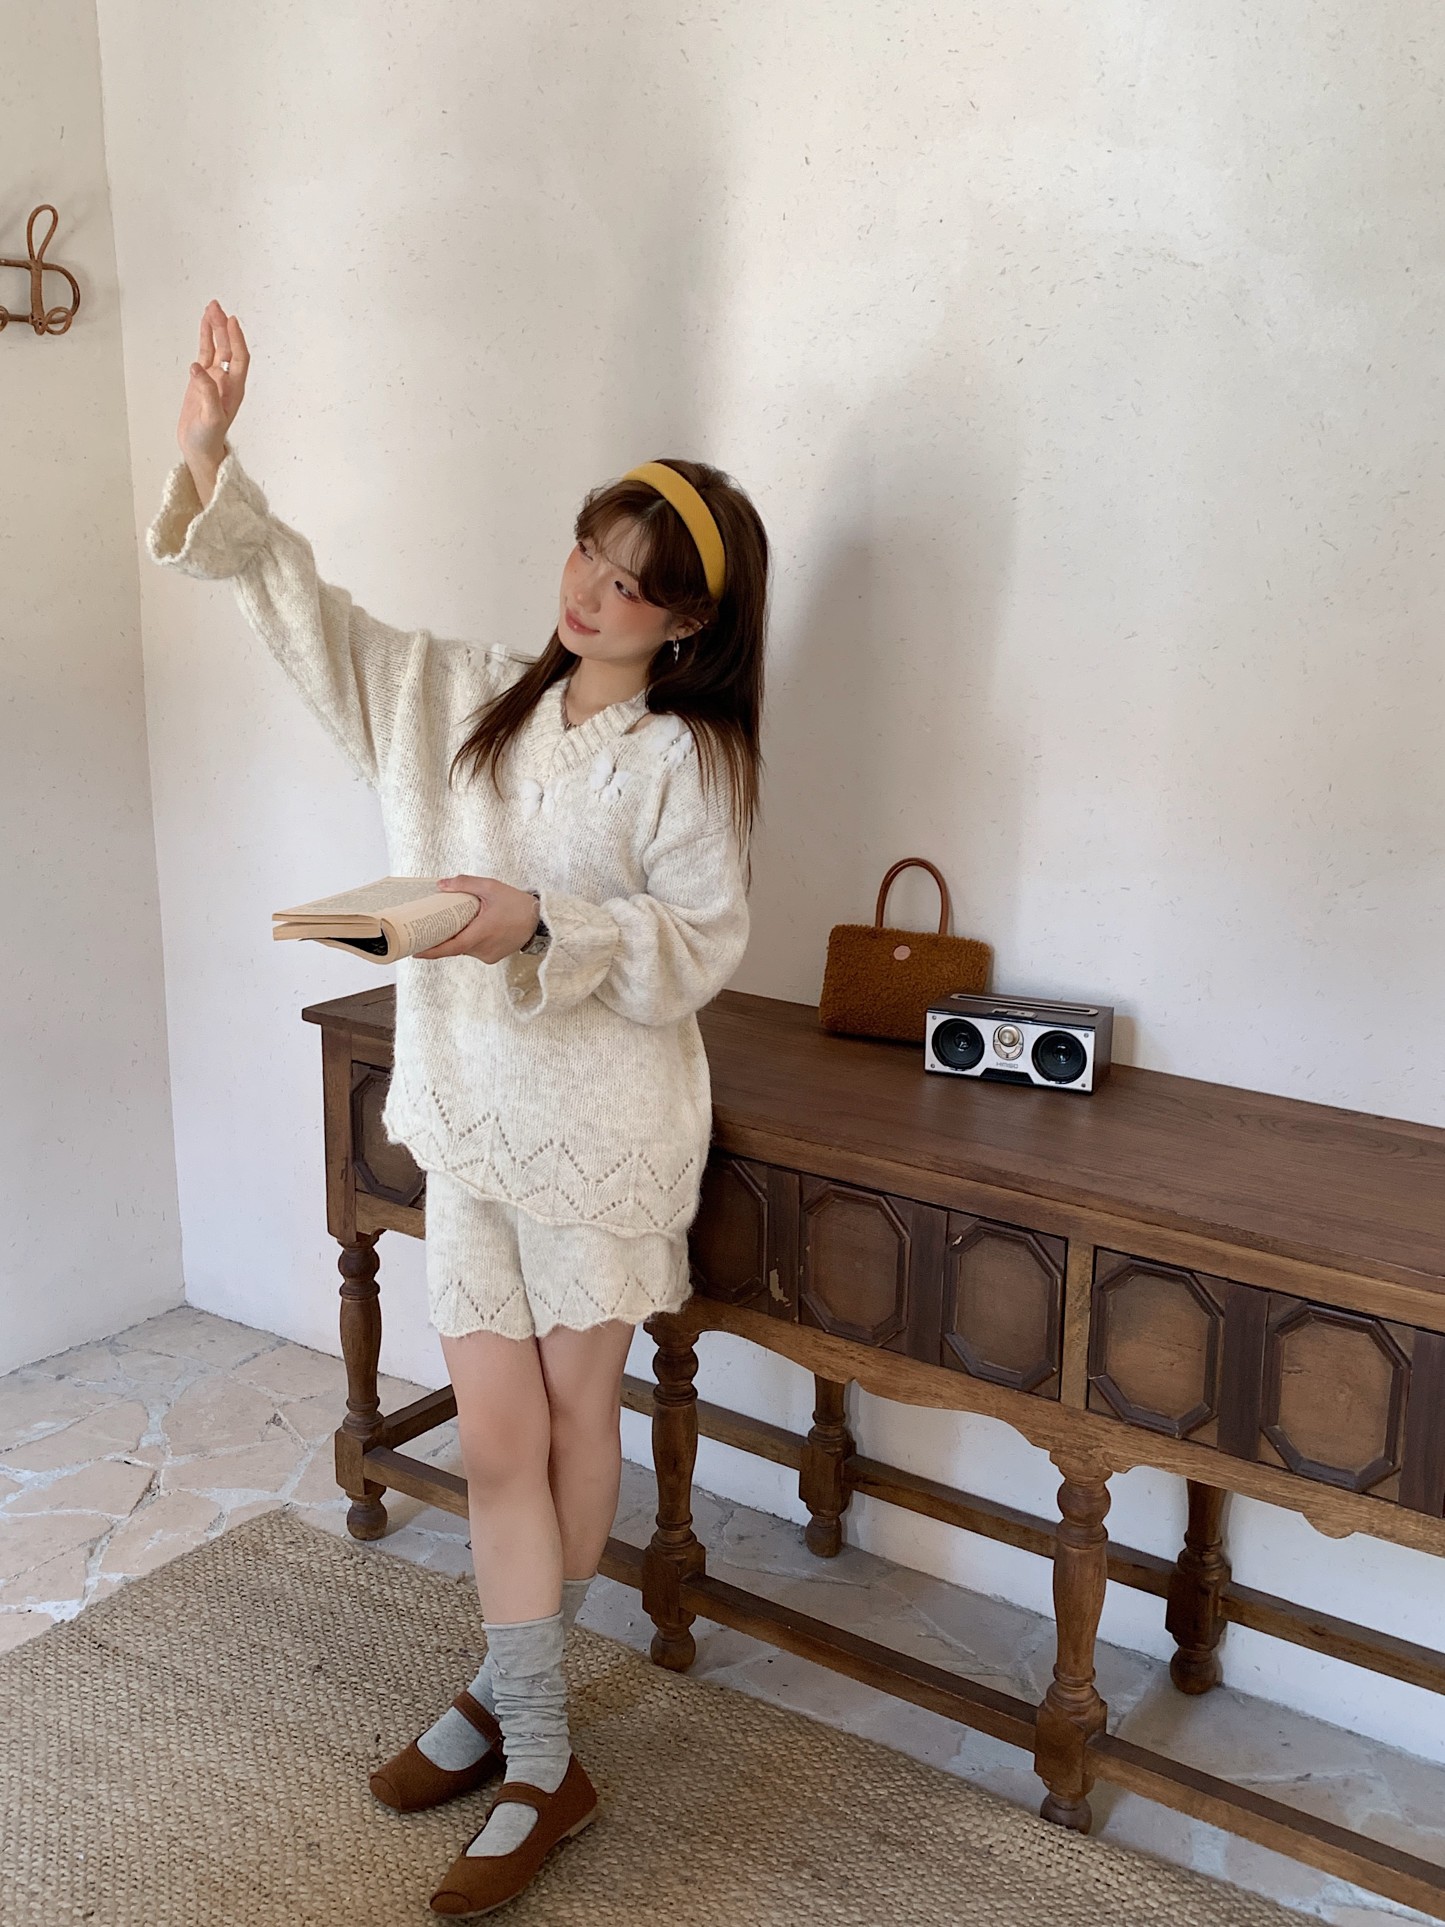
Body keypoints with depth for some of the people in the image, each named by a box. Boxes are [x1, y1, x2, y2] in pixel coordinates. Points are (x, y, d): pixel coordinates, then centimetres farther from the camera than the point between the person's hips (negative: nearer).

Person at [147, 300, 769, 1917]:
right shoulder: (459, 702, 4)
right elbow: (303, 609, 4)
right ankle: (538, 1758, 21)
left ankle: (512, 1695, 33)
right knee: (497, 1436, 6)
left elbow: (698, 949, -14)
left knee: (575, 1416, 11)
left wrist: (545, 927, -28)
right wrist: (207, 460, -8)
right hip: (467, 1117, 4)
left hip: (603, 1126, -3)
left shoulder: (686, 761, -9)